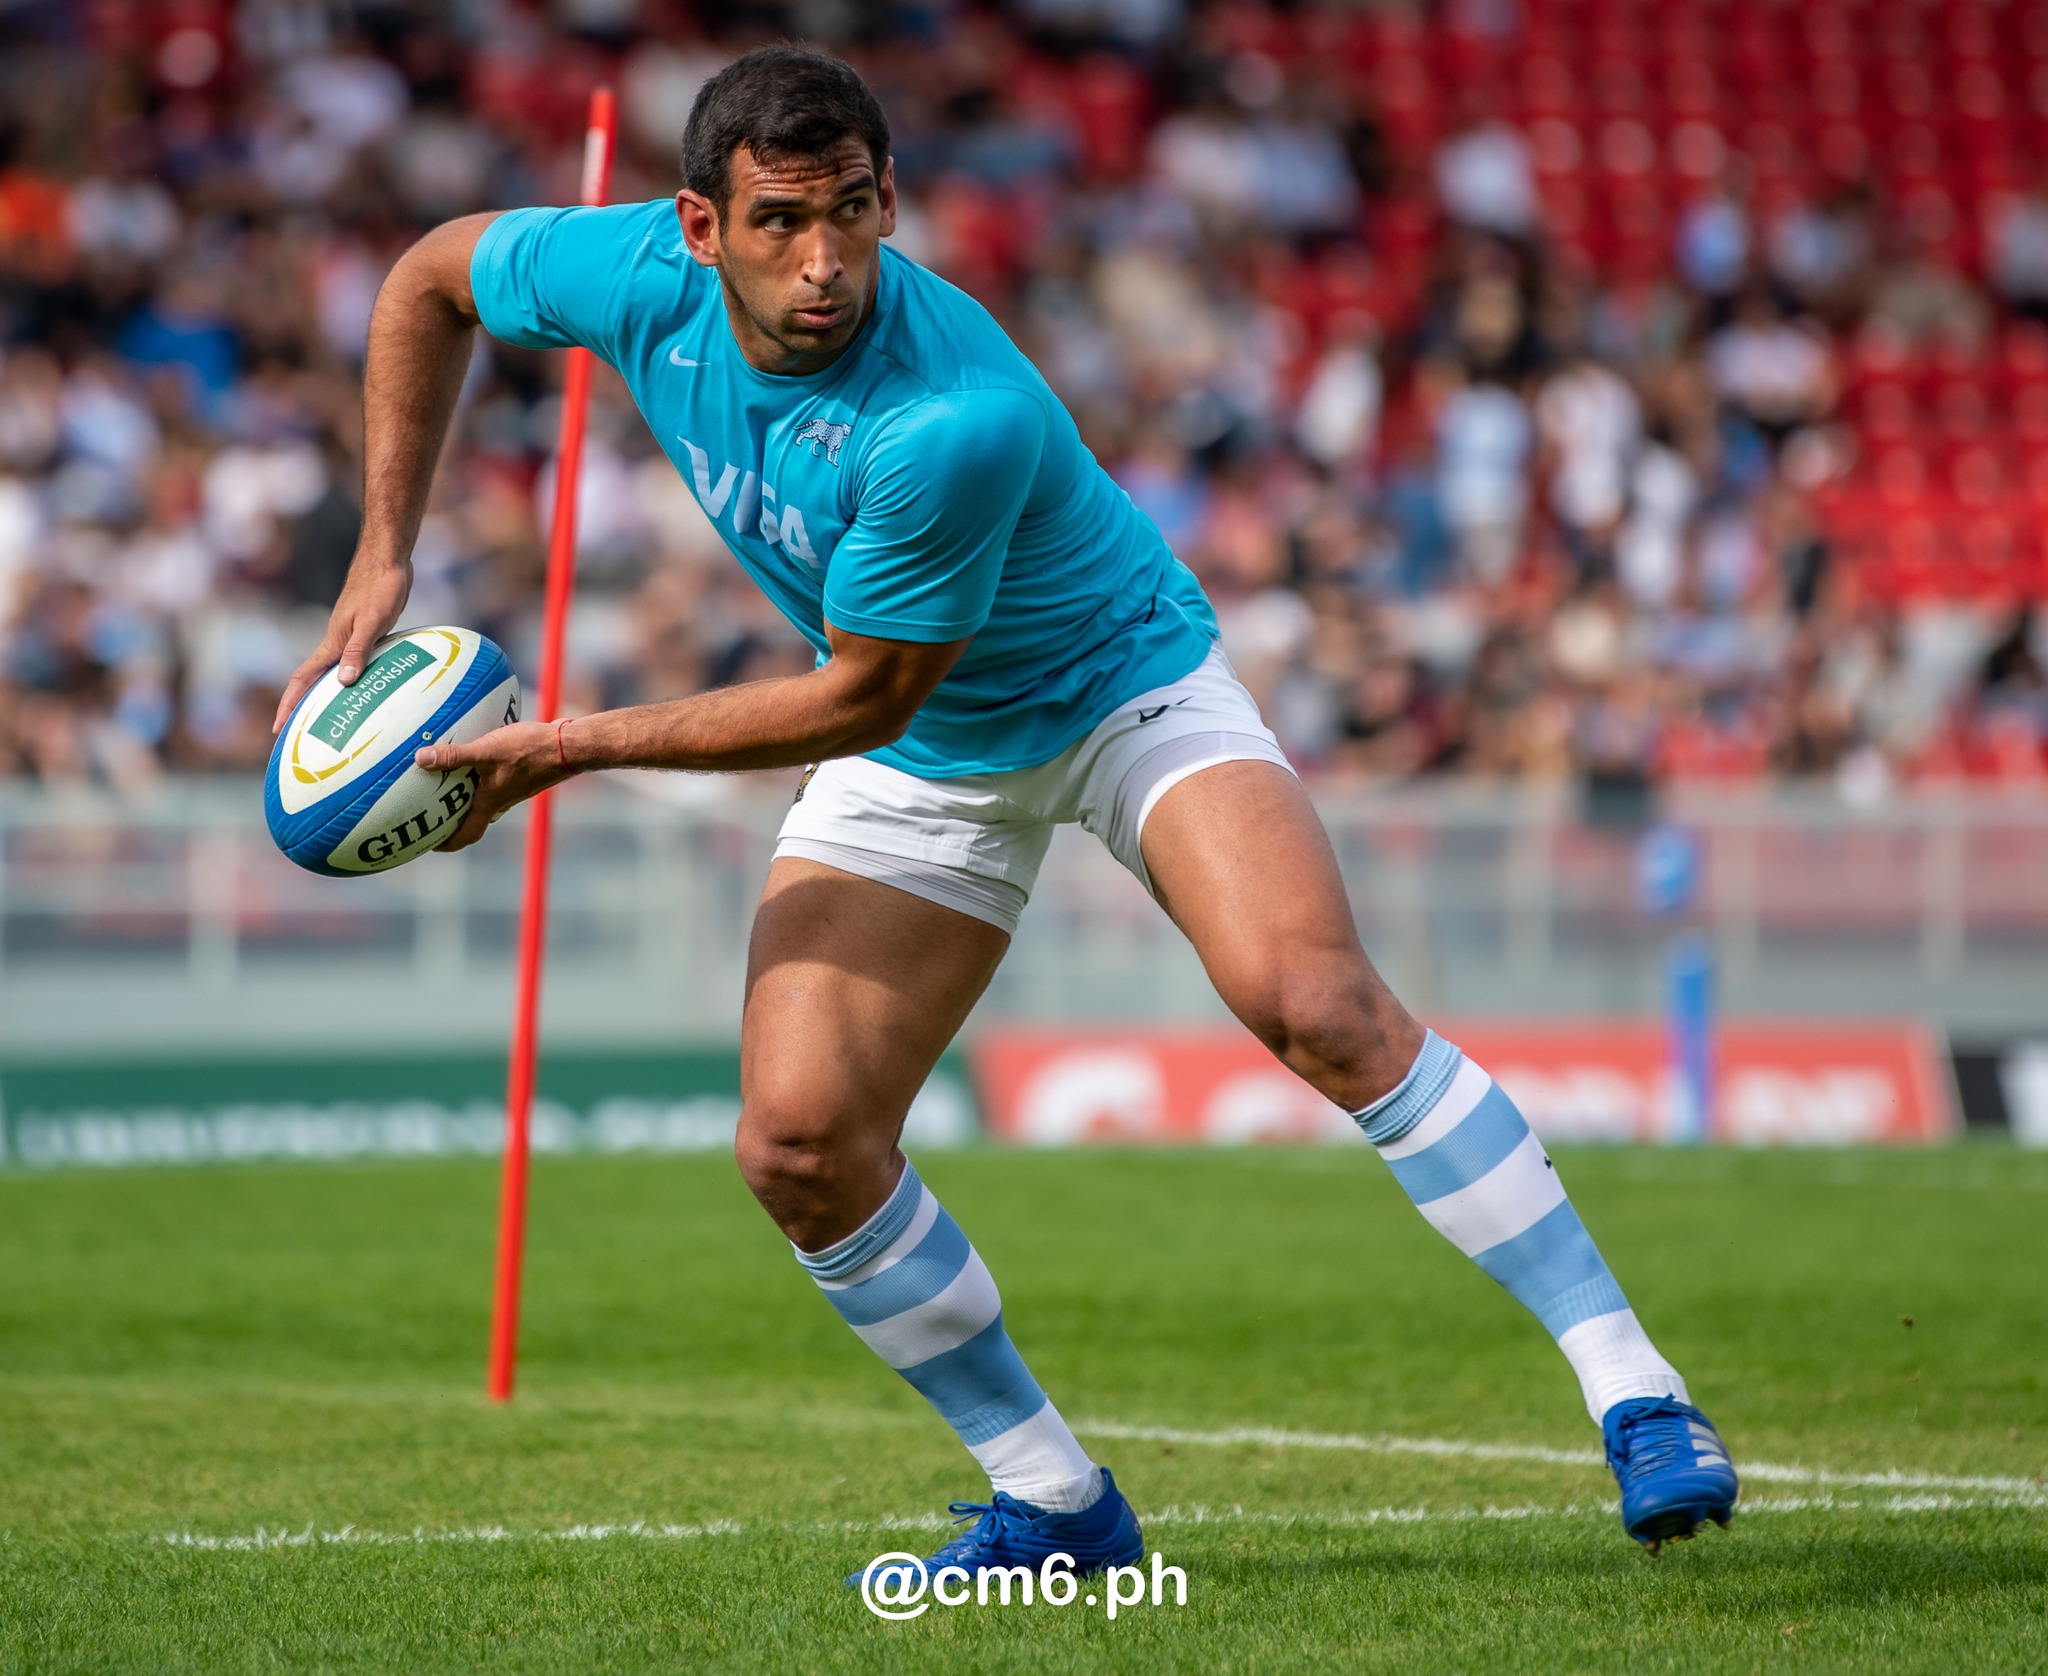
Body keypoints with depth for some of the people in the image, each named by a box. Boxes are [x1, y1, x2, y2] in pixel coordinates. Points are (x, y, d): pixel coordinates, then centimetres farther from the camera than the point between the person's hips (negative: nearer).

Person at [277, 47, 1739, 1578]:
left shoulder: (956, 418, -37)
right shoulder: (639, 277, -21)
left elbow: (860, 698, -27)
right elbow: (432, 276, 1)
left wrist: (579, 745, -23)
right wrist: (383, 562, -5)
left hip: (1125, 686, -5)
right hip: (916, 763, 5)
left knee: (1317, 1004, -29)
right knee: (799, 1144, -11)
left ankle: (1629, 1383, -22)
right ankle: (1054, 1499, 7)